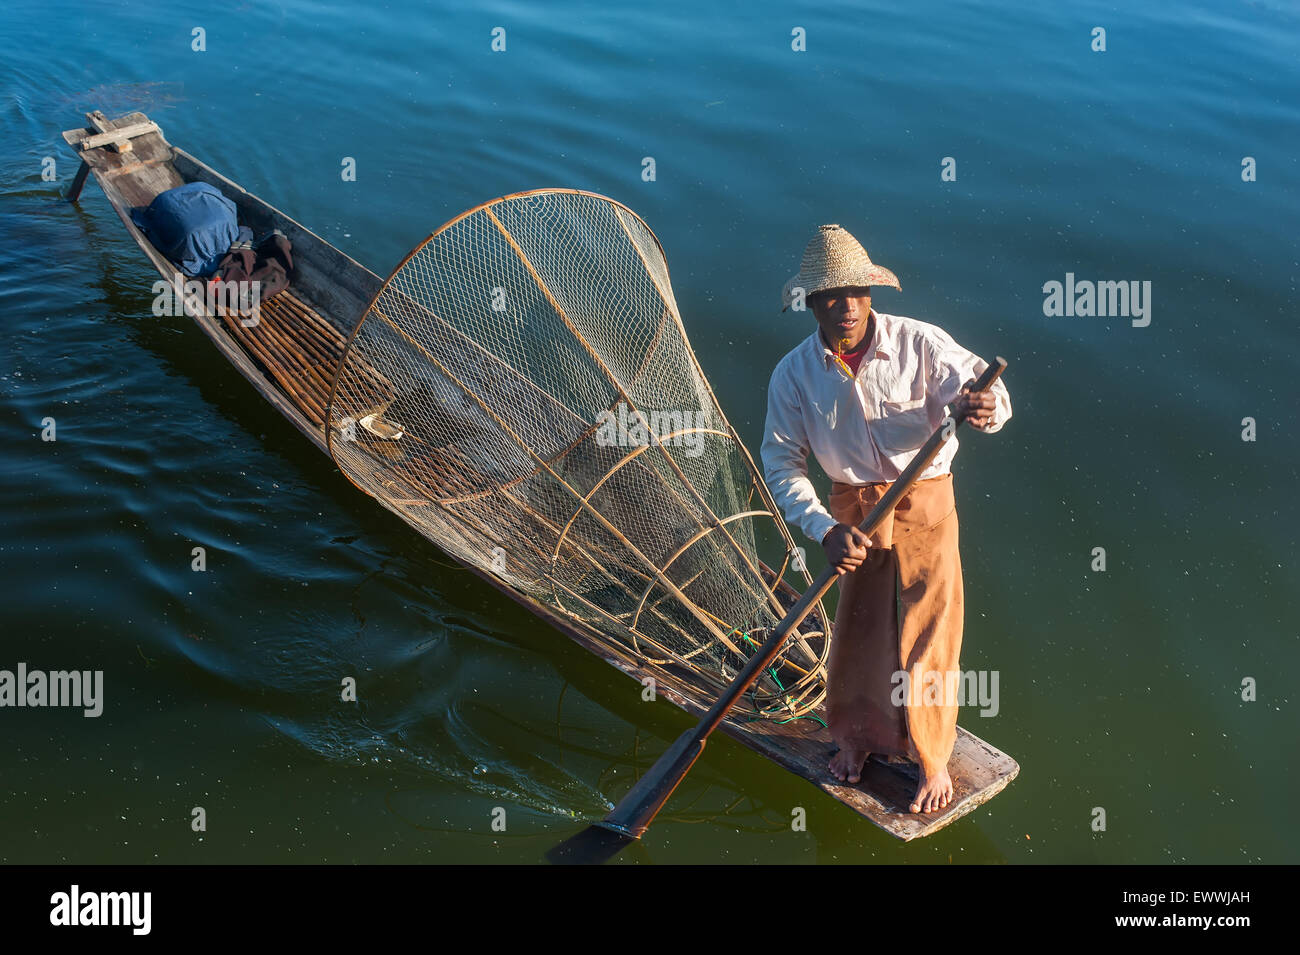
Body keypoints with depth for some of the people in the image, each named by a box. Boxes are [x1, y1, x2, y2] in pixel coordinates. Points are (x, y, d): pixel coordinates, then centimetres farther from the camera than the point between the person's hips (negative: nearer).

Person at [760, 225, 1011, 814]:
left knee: (926, 632, 5)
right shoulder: (794, 375, -10)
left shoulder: (919, 343, -16)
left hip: (923, 499, -2)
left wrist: (983, 405, -39)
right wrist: (825, 531, -20)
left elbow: (980, 385, -13)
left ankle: (932, 758, 26)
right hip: (852, 505, 2)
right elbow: (782, 461, -7)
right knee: (856, 626, 15)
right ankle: (857, 734, 41)